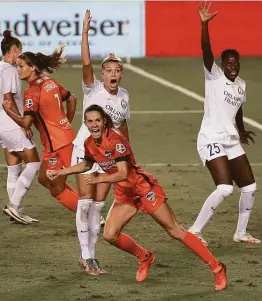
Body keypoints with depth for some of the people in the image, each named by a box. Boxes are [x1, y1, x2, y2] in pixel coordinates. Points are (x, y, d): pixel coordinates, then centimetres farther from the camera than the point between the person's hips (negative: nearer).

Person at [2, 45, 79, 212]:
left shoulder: (32, 92, -17)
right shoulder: (50, 82, 8)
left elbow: (26, 123, -23)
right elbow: (72, 99, 20)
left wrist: (8, 111, -7)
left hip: (56, 144, -9)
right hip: (68, 137, 9)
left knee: (57, 190, 2)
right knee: (44, 179, 21)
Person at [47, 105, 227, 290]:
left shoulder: (115, 140, -23)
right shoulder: (89, 144, -1)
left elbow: (123, 174, -28)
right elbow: (87, 165, 21)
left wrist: (99, 179, -36)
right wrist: (61, 172, 19)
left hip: (143, 188, -7)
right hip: (124, 194, 7)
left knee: (175, 231, -6)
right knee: (110, 235, -6)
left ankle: (217, 268, 0)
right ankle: (145, 258, 21)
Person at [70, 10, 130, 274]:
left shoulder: (124, 96, 3)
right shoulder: (92, 89, -10)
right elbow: (86, 63, -27)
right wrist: (85, 32, -33)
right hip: (86, 149, -4)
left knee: (98, 205, 5)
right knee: (85, 202, -9)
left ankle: (90, 255, 11)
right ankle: (86, 255, -4)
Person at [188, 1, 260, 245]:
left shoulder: (241, 85, 11)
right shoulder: (214, 76, -8)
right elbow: (206, 51, -24)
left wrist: (241, 131, 43)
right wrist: (204, 24, -37)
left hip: (231, 142, 8)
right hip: (211, 141, -7)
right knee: (224, 188, -21)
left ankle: (241, 233, 24)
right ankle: (194, 231, -11)